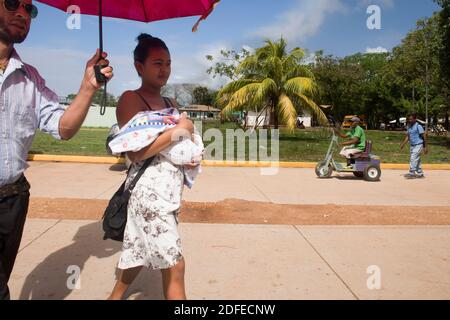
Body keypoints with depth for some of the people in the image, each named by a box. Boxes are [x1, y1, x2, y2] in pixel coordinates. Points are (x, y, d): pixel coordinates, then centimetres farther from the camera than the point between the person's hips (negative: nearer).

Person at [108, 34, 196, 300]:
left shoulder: (171, 103, 14)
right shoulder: (131, 100, -8)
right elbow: (135, 152, -19)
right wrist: (177, 131, -17)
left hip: (170, 189, 8)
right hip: (149, 189, -8)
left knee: (142, 252, 21)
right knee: (174, 264, -3)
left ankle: (116, 296, 42)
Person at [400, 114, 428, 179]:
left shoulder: (418, 126, -14)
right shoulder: (409, 127, 9)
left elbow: (424, 136, -12)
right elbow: (407, 136, 12)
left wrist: (425, 147, -13)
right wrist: (403, 144, 2)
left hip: (418, 145, -8)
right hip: (412, 145, 8)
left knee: (413, 158, -12)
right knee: (417, 160, 12)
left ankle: (412, 173, -8)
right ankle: (420, 174, 19)